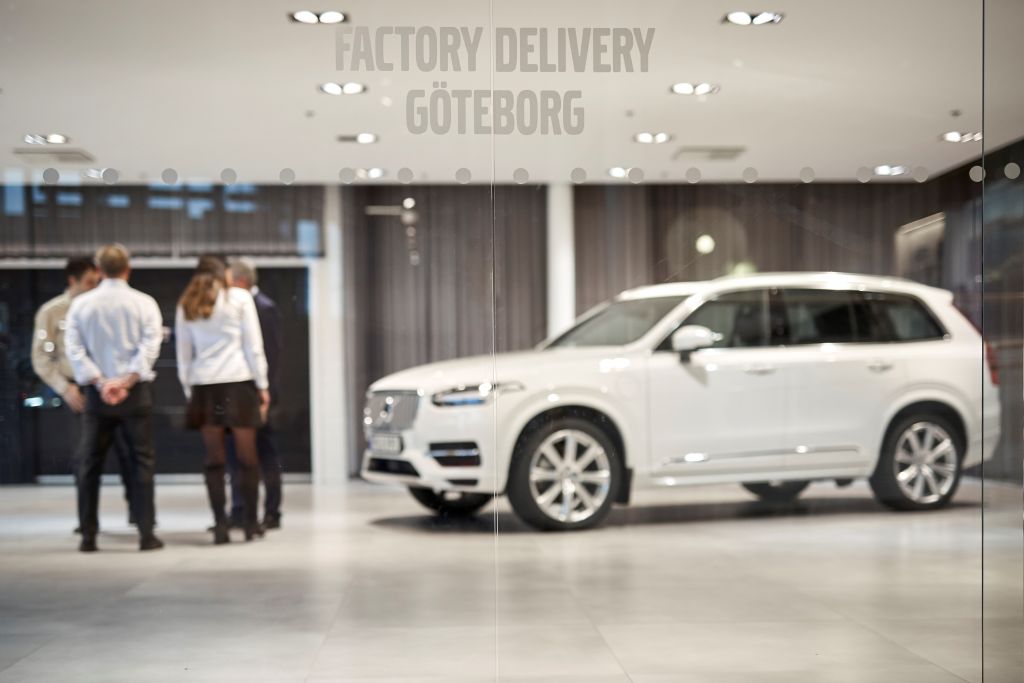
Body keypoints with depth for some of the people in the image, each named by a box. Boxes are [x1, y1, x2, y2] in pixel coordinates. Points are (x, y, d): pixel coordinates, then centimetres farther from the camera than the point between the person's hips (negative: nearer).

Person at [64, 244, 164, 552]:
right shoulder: (144, 303, -3)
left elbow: (74, 348, -5)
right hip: (136, 392, -1)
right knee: (142, 461, 4)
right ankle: (146, 533, 1)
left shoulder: (81, 304, 2)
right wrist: (126, 381, -14)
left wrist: (100, 383, -9)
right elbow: (149, 347, -13)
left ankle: (88, 535, 10)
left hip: (97, 392, 2)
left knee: (89, 464, 10)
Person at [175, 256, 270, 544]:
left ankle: (220, 525, 1)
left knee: (214, 460, 4)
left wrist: (189, 391, 17)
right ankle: (251, 523, 4)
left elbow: (183, 356, 12)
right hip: (239, 381, -3)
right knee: (246, 457, 2)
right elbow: (254, 346, 0)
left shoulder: (186, 306, 12)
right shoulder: (239, 297, 4)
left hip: (204, 387, 3)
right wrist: (262, 386, 4)